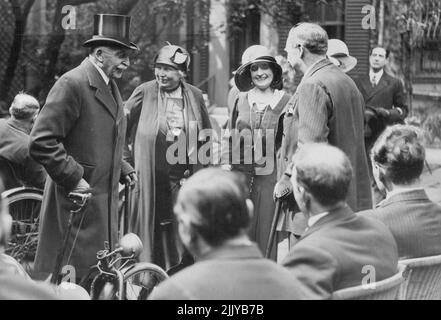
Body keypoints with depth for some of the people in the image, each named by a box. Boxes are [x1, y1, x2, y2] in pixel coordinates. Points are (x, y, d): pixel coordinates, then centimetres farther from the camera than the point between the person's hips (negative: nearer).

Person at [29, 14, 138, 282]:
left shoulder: (111, 86, 15)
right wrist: (74, 179, -20)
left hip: (106, 199, 9)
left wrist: (122, 169, 12)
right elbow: (42, 142, -19)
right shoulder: (72, 84, -15)